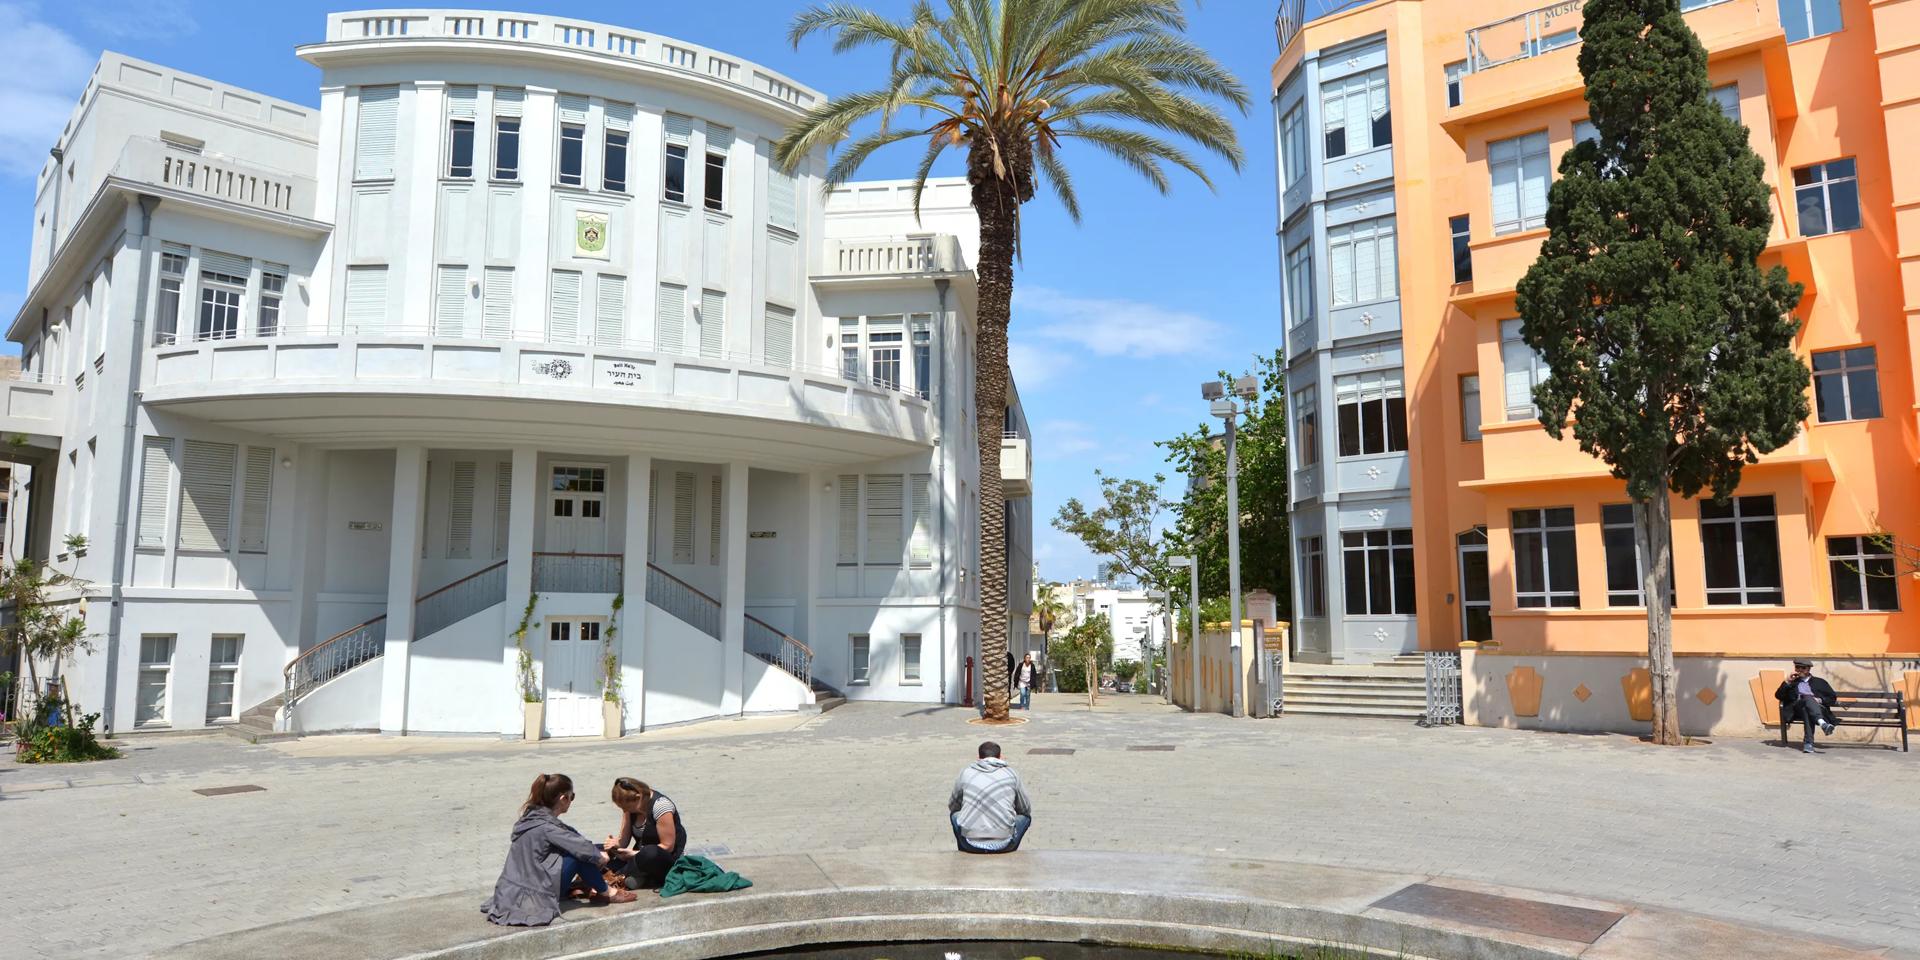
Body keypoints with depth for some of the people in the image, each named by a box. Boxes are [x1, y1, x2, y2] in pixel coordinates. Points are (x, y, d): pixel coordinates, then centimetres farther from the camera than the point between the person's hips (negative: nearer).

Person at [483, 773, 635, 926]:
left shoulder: (533, 816, 5)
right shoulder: (547, 827, -21)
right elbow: (586, 850, -23)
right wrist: (600, 856, -2)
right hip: (533, 898, -9)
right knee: (580, 854, -12)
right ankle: (605, 895, 4)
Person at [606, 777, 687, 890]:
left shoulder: (660, 805, -21)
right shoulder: (630, 805, -1)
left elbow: (668, 846, -20)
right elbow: (624, 839, 0)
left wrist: (634, 854, -23)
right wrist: (616, 844, -23)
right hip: (642, 855, 7)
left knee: (651, 853, -41)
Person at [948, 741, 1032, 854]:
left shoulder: (965, 773, 10)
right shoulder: (1011, 774, 8)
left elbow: (952, 806, 24)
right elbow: (1026, 809, 21)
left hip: (971, 846, 1)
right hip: (1003, 846, -1)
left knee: (954, 814, 30)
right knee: (1025, 816, 27)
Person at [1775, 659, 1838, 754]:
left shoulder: (1820, 682, 30)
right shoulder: (1791, 682, 29)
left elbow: (1833, 698, 19)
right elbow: (1778, 696, 14)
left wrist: (1820, 700, -1)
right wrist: (1787, 682, 3)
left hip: (1818, 708, 1)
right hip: (1796, 707, -1)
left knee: (1807, 710, -39)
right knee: (1808, 698, -37)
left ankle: (1808, 742, -52)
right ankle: (1822, 723, -64)